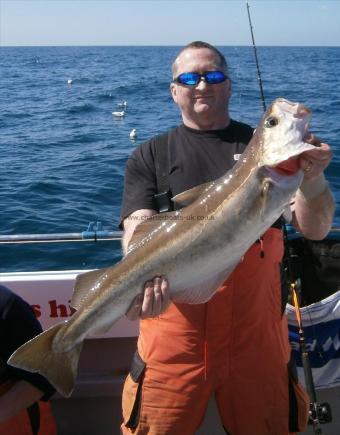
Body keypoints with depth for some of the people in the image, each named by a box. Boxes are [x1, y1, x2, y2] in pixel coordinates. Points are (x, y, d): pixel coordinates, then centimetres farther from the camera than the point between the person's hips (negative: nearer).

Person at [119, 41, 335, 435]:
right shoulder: (150, 156, 7)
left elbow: (315, 229, 0)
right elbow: (139, 229, -7)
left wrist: (312, 179, -20)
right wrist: (146, 277, -28)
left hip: (256, 328, 1)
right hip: (174, 327, 0)